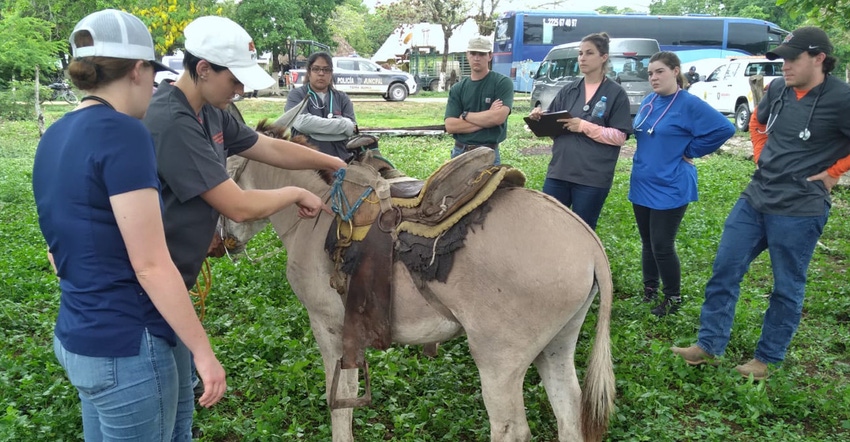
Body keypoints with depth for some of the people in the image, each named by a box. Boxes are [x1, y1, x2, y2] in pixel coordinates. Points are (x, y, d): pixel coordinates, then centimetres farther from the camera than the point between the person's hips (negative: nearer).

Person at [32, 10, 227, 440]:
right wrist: (203, 352, -15)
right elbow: (150, 265, -21)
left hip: (76, 336, 9)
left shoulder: (54, 137, 6)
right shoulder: (122, 133, -20)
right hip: (125, 347, -9)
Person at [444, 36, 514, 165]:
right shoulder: (457, 89, 6)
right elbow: (450, 126, -5)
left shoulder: (503, 83, -3)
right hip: (460, 152, 3)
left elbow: (498, 117, -17)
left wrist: (465, 115, -6)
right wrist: (485, 120, -12)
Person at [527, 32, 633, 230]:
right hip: (559, 171, 4)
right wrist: (539, 119, -11)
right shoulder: (568, 90, 11)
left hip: (593, 176, -4)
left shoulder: (616, 93, 0)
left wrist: (585, 126, -17)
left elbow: (620, 136, -6)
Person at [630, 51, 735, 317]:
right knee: (647, 243, 14)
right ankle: (649, 290, 29)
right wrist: (650, 156, 7)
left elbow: (724, 129, -18)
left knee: (662, 245, -4)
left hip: (670, 188, -7)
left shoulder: (689, 104, -13)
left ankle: (673, 298, 14)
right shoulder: (648, 101, 8)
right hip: (642, 185, 7)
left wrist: (690, 152, -13)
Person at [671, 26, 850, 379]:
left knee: (787, 288, 7)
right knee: (725, 270, 6)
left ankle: (767, 358, 22)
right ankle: (709, 346, 17)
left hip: (799, 210, -6)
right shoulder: (778, 89, 3)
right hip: (755, 198, 6)